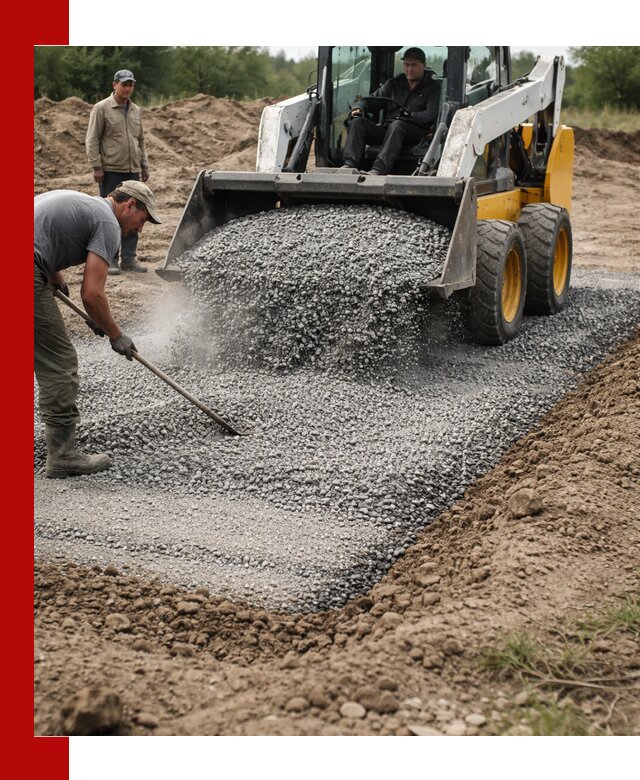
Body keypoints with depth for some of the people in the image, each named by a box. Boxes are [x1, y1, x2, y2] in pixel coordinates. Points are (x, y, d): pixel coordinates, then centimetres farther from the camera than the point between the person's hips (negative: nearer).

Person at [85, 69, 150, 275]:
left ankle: (129, 258, 13)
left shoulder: (135, 110, 15)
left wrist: (144, 165, 17)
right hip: (111, 171, -6)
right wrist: (96, 166, -12)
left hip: (132, 171, 6)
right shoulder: (101, 109, -4)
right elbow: (92, 140, -6)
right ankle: (110, 259, 3)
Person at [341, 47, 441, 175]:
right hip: (387, 130, 5)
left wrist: (410, 116, -21)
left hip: (415, 133, -5)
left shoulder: (433, 87, 9)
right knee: (358, 121, -18)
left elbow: (431, 114, -6)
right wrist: (358, 107, -3)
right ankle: (350, 164, -38)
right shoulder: (394, 84, 23)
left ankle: (379, 169, -54)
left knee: (397, 125, -39)